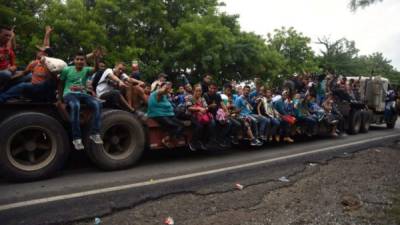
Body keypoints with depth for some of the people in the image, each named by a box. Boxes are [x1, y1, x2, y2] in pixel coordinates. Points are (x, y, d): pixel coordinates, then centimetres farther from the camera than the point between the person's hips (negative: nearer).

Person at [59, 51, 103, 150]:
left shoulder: (86, 70, 8)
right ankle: (76, 138, -34)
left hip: (82, 94, 3)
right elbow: (61, 84, 14)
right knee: (75, 106, -38)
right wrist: (60, 98, 12)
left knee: (97, 104, -27)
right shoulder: (67, 70, 5)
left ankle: (94, 133, -21)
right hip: (69, 93, -3)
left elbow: (95, 69, -15)